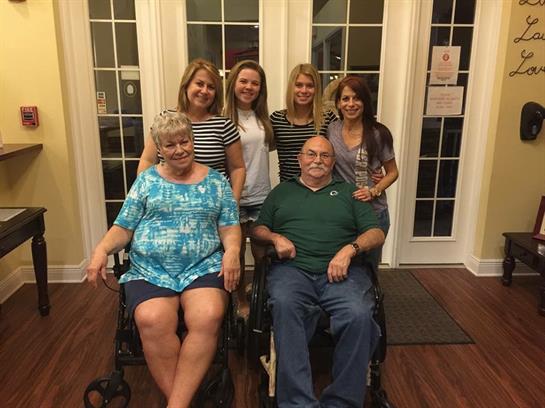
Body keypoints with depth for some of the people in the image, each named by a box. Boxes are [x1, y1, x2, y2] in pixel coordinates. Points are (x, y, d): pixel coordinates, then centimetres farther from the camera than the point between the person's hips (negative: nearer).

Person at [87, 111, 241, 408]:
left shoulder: (215, 181, 11)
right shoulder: (146, 180, 13)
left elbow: (229, 227, 6)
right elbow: (123, 228, 11)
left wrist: (232, 251, -15)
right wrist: (101, 250, -8)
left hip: (204, 267, 0)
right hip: (150, 270, 1)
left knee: (208, 318, -30)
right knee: (152, 321, -29)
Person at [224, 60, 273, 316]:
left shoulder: (263, 118, 7)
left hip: (261, 196, 4)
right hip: (234, 197, -4)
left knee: (263, 253, 13)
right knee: (237, 253, 12)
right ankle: (242, 301, 31)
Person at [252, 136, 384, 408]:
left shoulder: (348, 192, 22)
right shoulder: (282, 191, 26)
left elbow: (376, 233, 13)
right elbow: (258, 229, 23)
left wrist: (350, 249, -7)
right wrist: (276, 238, 0)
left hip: (342, 271, 0)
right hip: (292, 268, 0)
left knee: (359, 314, -31)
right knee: (285, 304, -34)